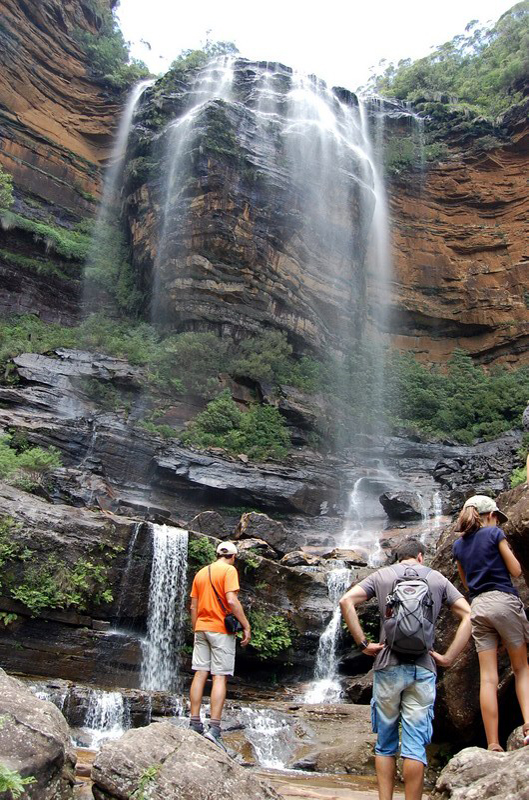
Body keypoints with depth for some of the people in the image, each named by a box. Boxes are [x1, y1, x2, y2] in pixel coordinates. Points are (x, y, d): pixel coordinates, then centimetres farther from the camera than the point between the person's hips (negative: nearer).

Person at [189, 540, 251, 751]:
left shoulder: (201, 573, 14)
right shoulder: (229, 570, -7)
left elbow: (193, 606, 13)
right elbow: (231, 601, -18)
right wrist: (246, 626, -13)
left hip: (201, 628, 6)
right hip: (221, 629, -6)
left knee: (200, 674, 7)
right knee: (220, 677, -5)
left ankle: (195, 723, 9)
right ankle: (214, 728, -10)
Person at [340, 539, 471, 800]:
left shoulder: (381, 576, 8)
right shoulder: (437, 578, 10)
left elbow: (346, 601, -6)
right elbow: (468, 615, 0)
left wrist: (363, 643, -3)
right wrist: (448, 657, 0)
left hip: (387, 666, 0)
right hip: (423, 669, 0)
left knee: (385, 743, 10)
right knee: (415, 745, 3)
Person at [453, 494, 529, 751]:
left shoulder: (458, 545, 15)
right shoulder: (494, 533, 0)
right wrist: (504, 548, 17)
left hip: (477, 607, 4)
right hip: (503, 600, -4)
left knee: (488, 677, 1)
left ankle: (493, 744, -3)